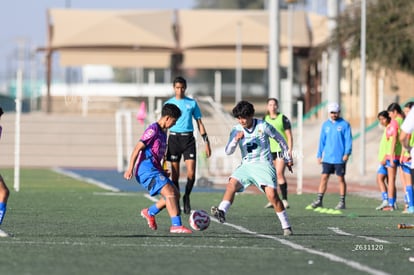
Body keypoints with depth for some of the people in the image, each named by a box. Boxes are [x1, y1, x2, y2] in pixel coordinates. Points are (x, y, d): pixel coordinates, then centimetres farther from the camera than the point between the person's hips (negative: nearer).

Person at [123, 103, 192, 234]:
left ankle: (150, 212, 19)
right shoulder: (153, 130, -10)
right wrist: (130, 169, -19)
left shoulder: (162, 132, 19)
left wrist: (162, 171, 25)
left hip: (155, 170, 10)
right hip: (147, 170, -10)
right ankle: (176, 225, -27)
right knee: (169, 192, -21)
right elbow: (138, 148, -15)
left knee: (175, 193, 6)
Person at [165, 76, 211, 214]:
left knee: (191, 173, -10)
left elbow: (199, 123, 12)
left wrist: (206, 142, 6)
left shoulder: (192, 103, 8)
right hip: (174, 138, 0)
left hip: (188, 138, 0)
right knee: (175, 174, 0)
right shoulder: (169, 103, 7)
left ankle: (187, 196, 14)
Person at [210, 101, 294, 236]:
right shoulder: (236, 130, 2)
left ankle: (286, 226, -5)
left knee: (272, 194, -16)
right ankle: (222, 211, -38)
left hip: (263, 164, -3)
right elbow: (228, 151, -3)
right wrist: (236, 139, -23)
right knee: (232, 184, -23)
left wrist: (288, 159, 15)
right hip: (246, 165, 3)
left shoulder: (263, 126, -6)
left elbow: (280, 140, 7)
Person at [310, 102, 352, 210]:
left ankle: (342, 202, 7)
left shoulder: (345, 124, -2)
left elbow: (348, 140, -5)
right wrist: (319, 155, 10)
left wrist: (347, 153, -15)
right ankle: (319, 200, 3)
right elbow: (322, 140, 15)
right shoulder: (325, 125, 11)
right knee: (324, 177, 1)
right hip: (327, 157, 4)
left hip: (340, 158, -4)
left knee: (341, 179, 1)